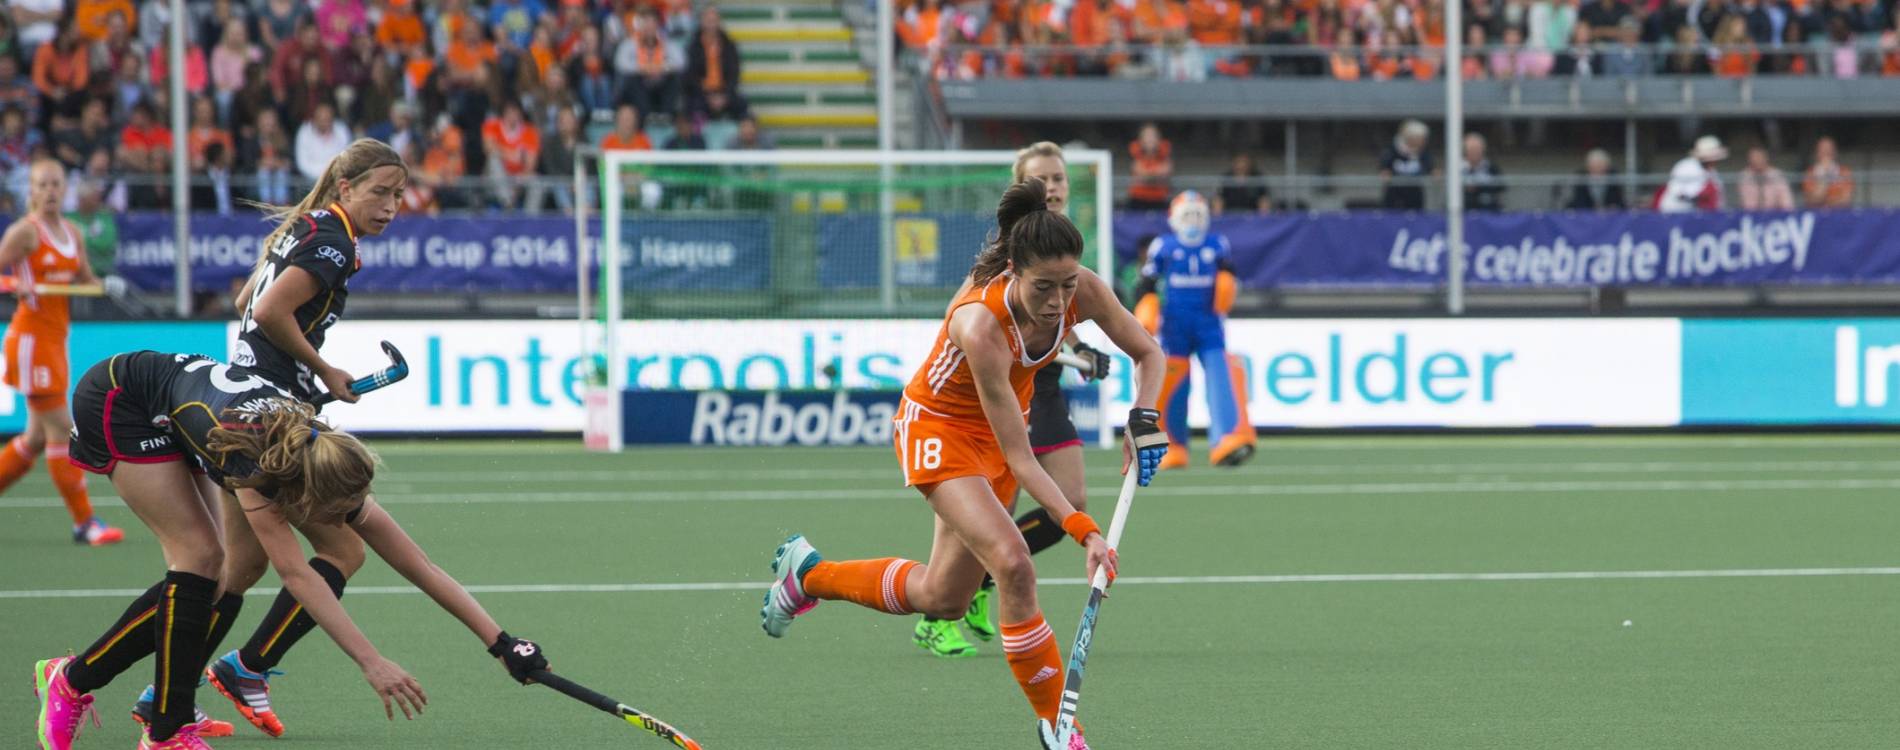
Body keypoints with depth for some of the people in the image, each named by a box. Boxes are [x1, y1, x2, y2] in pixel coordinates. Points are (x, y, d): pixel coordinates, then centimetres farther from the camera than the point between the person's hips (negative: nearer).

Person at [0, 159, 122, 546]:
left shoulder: (73, 234, 12)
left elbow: (86, 281, 19)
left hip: (56, 339, 8)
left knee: (38, 437, 12)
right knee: (62, 430, -10)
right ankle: (84, 523, -8)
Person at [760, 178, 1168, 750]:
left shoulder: (1083, 290, -24)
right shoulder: (980, 324, -39)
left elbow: (1147, 353, -3)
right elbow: (1018, 457, -35)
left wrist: (1144, 419, -21)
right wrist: (1083, 530, -40)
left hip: (997, 427, 7)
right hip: (939, 428, -7)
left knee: (942, 598, 13)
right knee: (1012, 565, -27)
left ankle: (808, 574, 37)